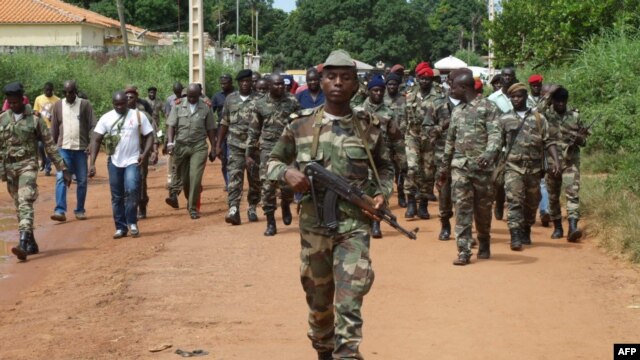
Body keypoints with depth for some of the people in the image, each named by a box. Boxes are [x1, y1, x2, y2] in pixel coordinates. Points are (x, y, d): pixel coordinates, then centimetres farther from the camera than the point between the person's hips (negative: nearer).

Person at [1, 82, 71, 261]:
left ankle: (23, 244, -31)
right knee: (19, 206, 10)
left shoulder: (34, 120, -2)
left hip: (27, 166, -4)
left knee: (25, 204, -19)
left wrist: (63, 169, -2)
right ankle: (31, 244, 21)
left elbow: (50, 145, 0)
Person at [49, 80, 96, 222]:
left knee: (82, 181, 5)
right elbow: (54, 129, 11)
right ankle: (60, 211, -17)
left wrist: (91, 143, -13)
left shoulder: (85, 105, 0)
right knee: (61, 178, -12)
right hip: (63, 148, 1)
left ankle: (80, 210, 16)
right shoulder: (58, 106, 6)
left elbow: (92, 126, -2)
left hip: (81, 149, -1)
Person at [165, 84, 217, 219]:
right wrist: (170, 142, -15)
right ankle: (190, 200, 32)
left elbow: (211, 130, 6)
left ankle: (193, 208, -2)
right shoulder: (178, 107, 3)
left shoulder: (205, 108, 3)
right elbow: (171, 126, -1)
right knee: (184, 178, 8)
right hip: (181, 146, 1)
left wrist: (213, 149, 4)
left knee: (195, 177, -10)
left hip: (198, 147, -1)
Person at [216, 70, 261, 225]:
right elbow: (224, 123, 14)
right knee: (234, 177, -11)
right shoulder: (230, 99, 8)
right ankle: (233, 210, -18)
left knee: (255, 179, 7)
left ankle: (252, 208, 23)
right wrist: (219, 143, 12)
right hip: (235, 145, 1)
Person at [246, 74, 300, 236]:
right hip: (268, 149, 0)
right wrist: (249, 153, 4)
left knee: (288, 183, -9)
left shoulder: (293, 103, 4)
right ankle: (271, 223, 7)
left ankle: (286, 205, 25)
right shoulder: (259, 105, 4)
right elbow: (253, 131, 8)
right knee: (267, 186, -2)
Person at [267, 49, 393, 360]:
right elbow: (273, 161, 12)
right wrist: (287, 173, -10)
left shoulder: (368, 128, 2)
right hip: (313, 225, 2)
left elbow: (385, 168, 17)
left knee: (349, 305, -12)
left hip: (354, 225, -2)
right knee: (318, 300, 16)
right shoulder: (300, 125, 2)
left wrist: (382, 193, -2)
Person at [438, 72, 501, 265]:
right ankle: (464, 251, -6)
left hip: (481, 166, -3)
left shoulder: (487, 107, -2)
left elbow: (495, 134, -11)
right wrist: (443, 168, 21)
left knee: (483, 209, 8)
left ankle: (484, 246, 27)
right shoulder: (456, 111, 15)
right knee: (462, 209, -5)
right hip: (460, 166, 4)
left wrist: (488, 154, -29)